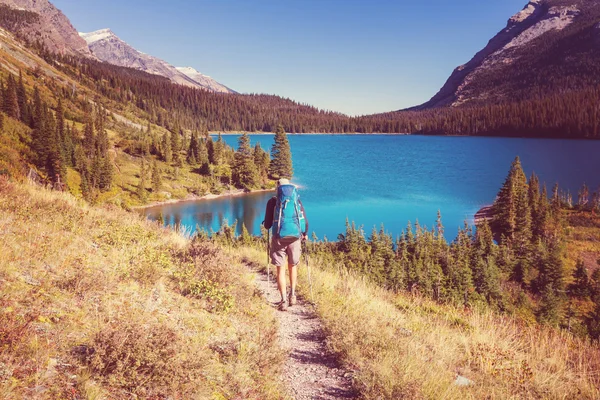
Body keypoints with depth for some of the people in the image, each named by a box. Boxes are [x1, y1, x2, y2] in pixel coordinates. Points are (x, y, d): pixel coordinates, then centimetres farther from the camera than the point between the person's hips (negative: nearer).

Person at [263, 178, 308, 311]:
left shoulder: (273, 201, 3)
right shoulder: (297, 200, 8)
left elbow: (267, 225, 2)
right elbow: (305, 221, 7)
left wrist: (266, 224, 26)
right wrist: (305, 234, 26)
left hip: (279, 238, -2)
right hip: (295, 237, 2)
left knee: (280, 269, 6)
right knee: (293, 266, 21)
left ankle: (283, 301, 2)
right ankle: (292, 295, 21)